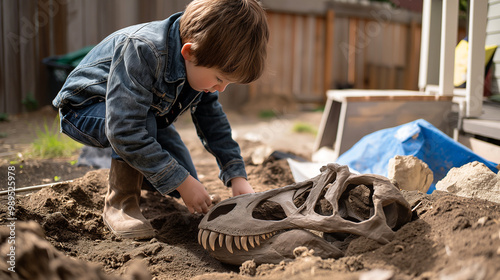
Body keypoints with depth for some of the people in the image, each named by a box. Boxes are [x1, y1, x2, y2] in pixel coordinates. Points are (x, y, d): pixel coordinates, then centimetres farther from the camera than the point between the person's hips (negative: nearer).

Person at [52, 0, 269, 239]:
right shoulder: (141, 51, -40)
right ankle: (119, 204, -14)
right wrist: (182, 182, -38)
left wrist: (237, 177, -14)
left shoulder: (200, 66, -16)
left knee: (184, 183, -2)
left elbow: (214, 123, -5)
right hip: (84, 110, -7)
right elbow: (124, 131, -43)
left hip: (148, 113, 7)